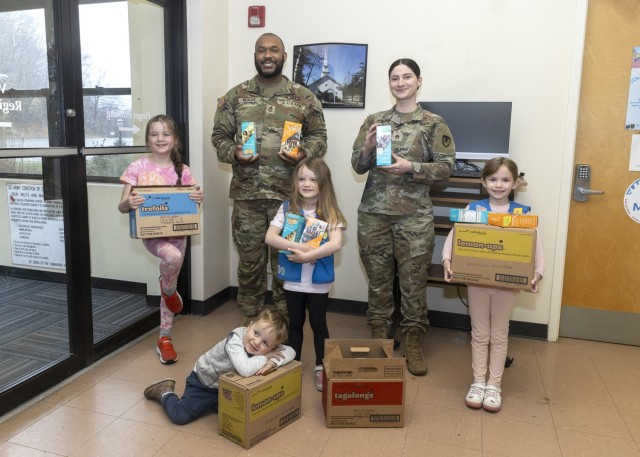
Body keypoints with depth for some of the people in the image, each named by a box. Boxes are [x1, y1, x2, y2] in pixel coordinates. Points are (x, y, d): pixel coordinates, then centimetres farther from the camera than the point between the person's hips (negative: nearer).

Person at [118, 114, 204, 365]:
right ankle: (169, 290, 2)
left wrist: (199, 199, -16)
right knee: (172, 256, -35)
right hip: (150, 232, -3)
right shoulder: (137, 167, -5)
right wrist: (129, 203, -29)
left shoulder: (182, 170, 0)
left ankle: (165, 339, 24)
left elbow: (192, 200, 7)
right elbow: (122, 206, -5)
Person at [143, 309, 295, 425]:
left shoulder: (267, 347, -20)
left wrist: (273, 362, -37)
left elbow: (290, 352, -20)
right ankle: (165, 392, 19)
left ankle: (210, 404, 30)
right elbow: (245, 369, -53)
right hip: (203, 381, -6)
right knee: (180, 416, -12)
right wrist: (266, 357, -36)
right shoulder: (235, 340, -38)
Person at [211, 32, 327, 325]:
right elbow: (219, 135, 10)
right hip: (247, 194, 1)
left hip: (289, 194, -1)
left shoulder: (304, 97, 5)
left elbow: (319, 135, 8)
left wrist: (304, 153, -13)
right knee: (249, 259, 9)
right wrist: (233, 153, -11)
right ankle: (251, 322, 26)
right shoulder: (235, 96, 8)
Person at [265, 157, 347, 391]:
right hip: (293, 279, 2)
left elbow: (335, 244, -22)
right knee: (295, 323, 17)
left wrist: (306, 255, -26)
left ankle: (321, 367, 29)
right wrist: (298, 246, -24)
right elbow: (269, 237, -13)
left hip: (318, 281, -2)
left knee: (318, 324, 12)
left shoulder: (329, 212, -9)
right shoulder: (287, 208, -4)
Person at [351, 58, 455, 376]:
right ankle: (378, 339, 24)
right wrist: (367, 148, -12)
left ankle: (413, 343, 18)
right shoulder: (374, 120, 9)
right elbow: (358, 166, 9)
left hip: (414, 214, -2)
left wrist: (411, 167, -16)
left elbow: (446, 166, -2)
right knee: (378, 278, 10)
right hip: (373, 211, 2)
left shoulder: (434, 123, 2)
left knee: (413, 280, 3)